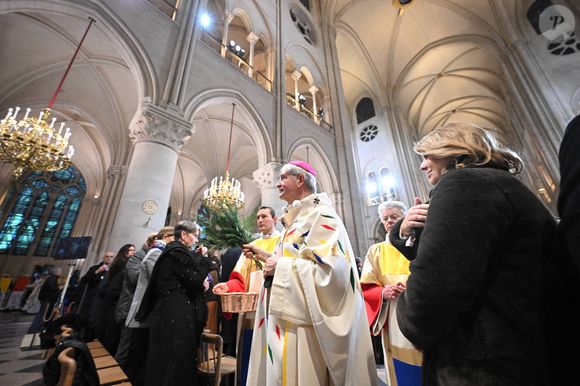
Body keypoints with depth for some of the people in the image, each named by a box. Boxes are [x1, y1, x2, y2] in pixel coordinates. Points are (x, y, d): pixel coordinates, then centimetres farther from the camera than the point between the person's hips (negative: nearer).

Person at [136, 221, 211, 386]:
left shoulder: (174, 251, 14)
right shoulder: (177, 252, -18)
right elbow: (195, 280, -18)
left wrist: (201, 283, 4)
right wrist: (202, 259, -8)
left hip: (171, 313, 10)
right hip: (176, 315, -10)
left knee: (167, 359, 18)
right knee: (176, 359, 2)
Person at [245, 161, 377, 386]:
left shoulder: (321, 214, -14)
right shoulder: (296, 218, 14)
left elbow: (329, 266, -25)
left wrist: (280, 266, -18)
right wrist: (267, 257, 7)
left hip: (304, 321, -9)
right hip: (288, 317, 9)